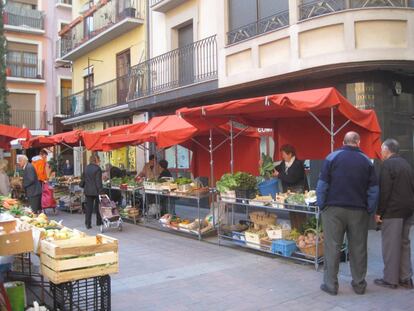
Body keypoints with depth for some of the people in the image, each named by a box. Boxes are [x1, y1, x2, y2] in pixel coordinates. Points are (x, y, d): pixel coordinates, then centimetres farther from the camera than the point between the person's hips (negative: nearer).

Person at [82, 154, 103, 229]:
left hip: (87, 191, 5)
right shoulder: (97, 168, -13)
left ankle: (88, 224, 4)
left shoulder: (86, 168, 5)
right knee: (97, 206, 12)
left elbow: (83, 179, 14)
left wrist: (82, 185, 32)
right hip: (96, 191, -5)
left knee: (88, 207, 7)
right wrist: (100, 191, -15)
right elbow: (98, 181, -16)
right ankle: (99, 221, 24)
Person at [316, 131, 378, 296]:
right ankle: (359, 284, 21)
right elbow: (373, 190, 3)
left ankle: (330, 284, 8)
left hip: (334, 209, -2)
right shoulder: (367, 161, 4)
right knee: (358, 248, 11)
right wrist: (370, 211, 9)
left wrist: (322, 205, 1)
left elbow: (322, 185, -6)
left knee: (332, 247, 3)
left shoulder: (332, 157, -2)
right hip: (359, 211, 2)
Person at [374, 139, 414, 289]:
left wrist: (379, 212, -12)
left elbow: (384, 191, -17)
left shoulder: (387, 165, -12)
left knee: (390, 245, -2)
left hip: (392, 211, -8)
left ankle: (390, 279, 4)